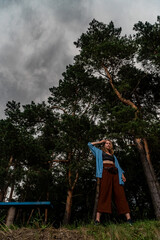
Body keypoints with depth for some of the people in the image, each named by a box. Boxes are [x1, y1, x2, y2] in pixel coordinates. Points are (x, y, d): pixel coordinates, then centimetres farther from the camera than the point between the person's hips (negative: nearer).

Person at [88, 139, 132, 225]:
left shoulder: (113, 155, 34)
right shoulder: (100, 152, 25)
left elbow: (117, 166, 22)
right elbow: (90, 144, 26)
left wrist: (122, 175, 7)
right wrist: (100, 142, 30)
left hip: (114, 173, 4)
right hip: (105, 171, -4)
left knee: (120, 193, -8)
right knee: (104, 193, -16)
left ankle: (128, 218, -13)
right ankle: (97, 219, -18)